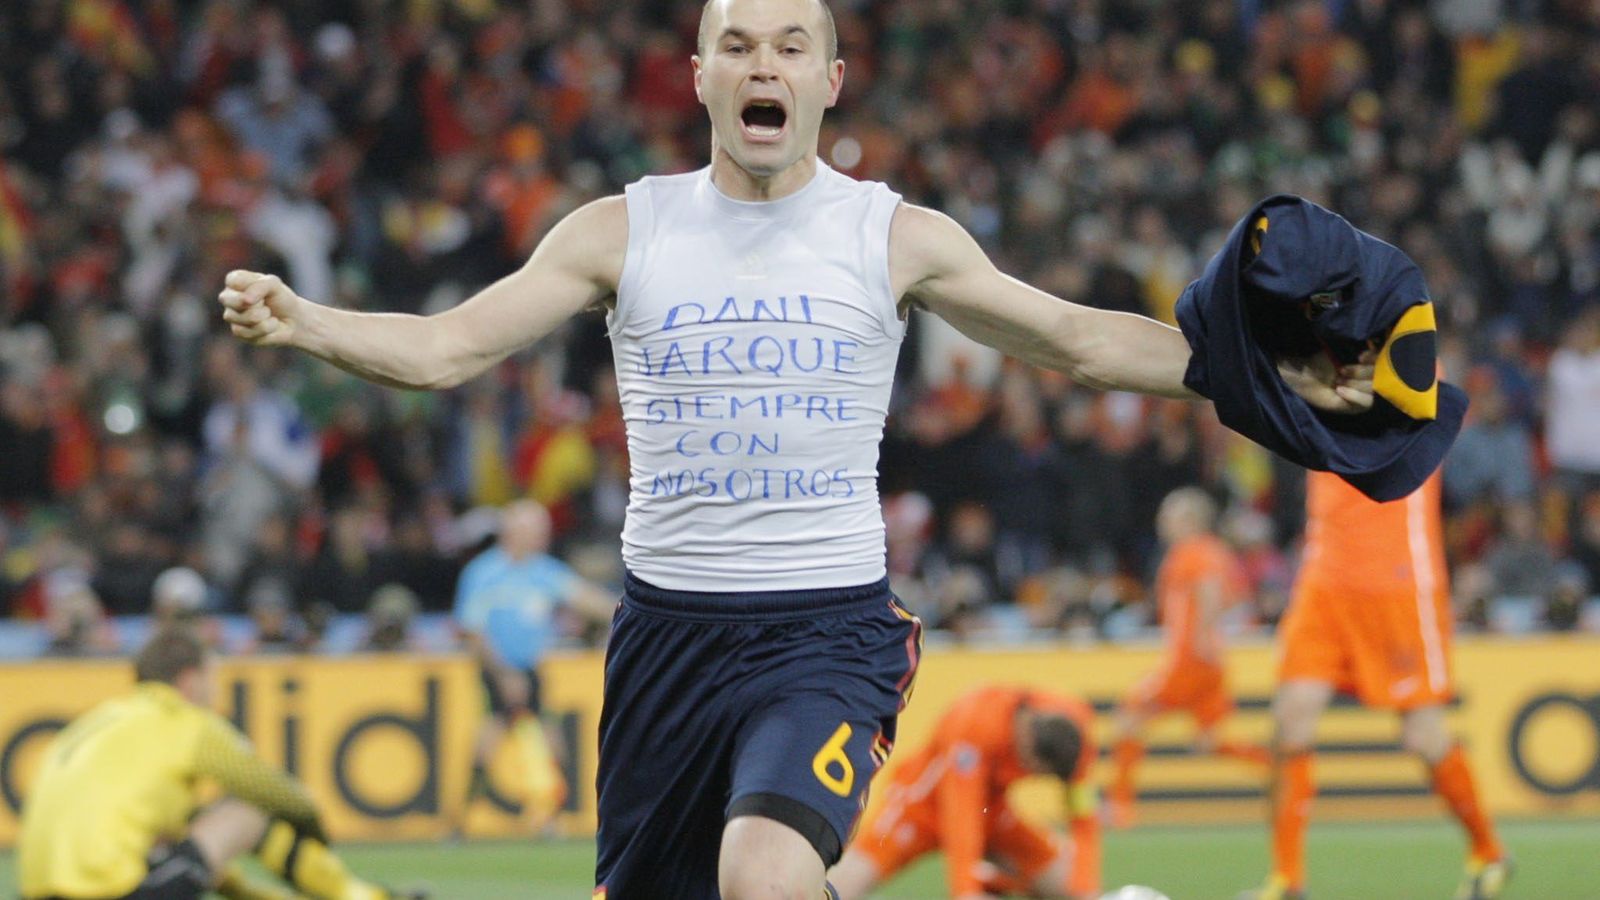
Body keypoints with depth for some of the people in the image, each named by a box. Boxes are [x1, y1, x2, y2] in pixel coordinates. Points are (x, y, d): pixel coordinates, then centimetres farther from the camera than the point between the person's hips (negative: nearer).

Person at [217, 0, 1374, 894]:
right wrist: (299, 321, -16)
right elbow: (448, 346, 1)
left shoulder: (894, 237, 2)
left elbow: (1081, 338, 7)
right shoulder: (624, 232, 4)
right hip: (668, 626, 3)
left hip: (826, 630, -3)